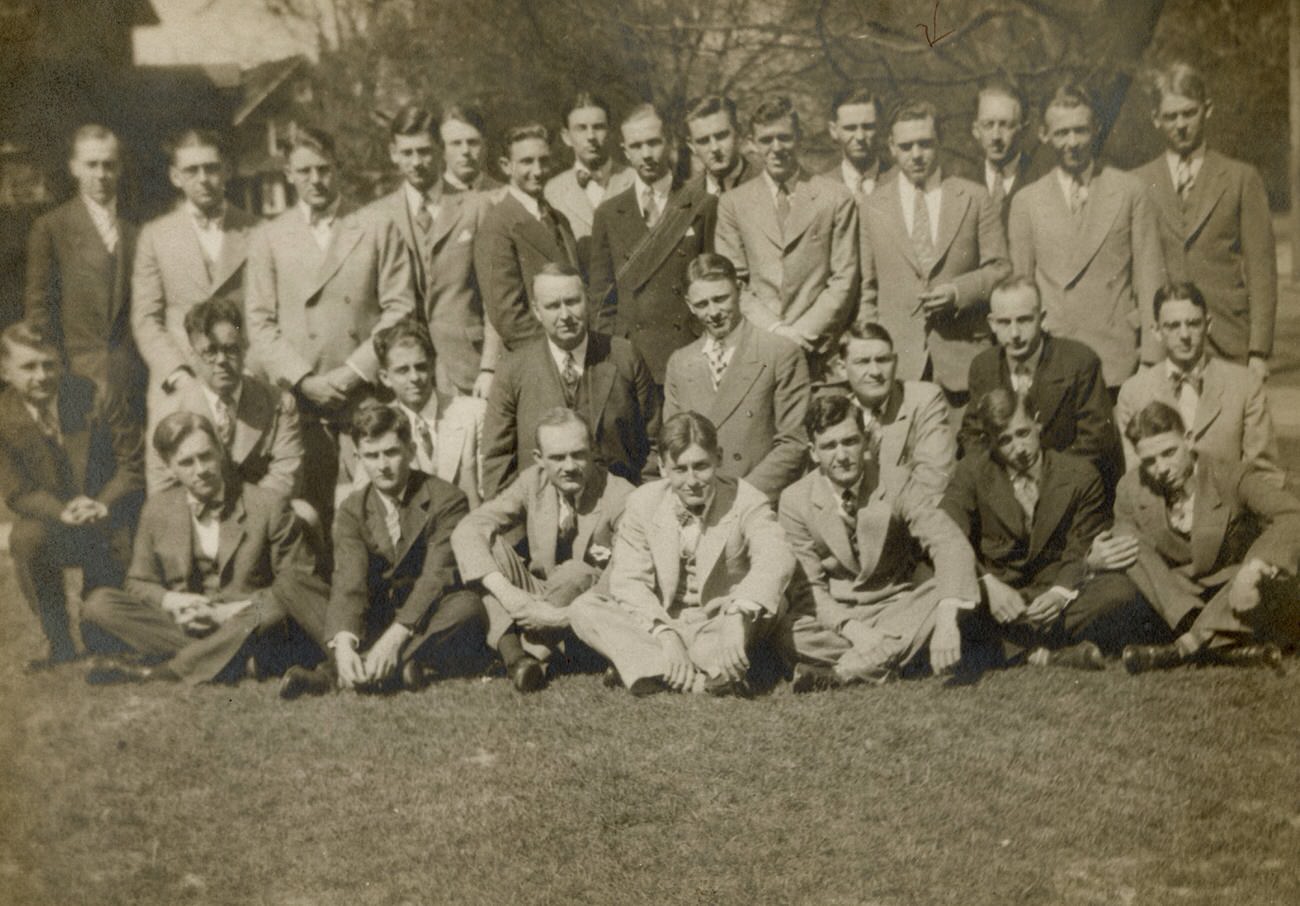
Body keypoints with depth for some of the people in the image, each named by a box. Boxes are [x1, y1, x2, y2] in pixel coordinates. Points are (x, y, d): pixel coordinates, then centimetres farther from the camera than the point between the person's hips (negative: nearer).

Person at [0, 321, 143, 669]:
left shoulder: (96, 398, -12)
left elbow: (134, 462, -6)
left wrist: (103, 504, -22)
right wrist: (63, 511, -27)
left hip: (109, 519, 0)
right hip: (49, 521, 0)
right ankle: (59, 644, -16)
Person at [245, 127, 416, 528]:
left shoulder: (379, 230, 10)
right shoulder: (269, 239, 12)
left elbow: (400, 309, 3)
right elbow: (260, 324, 7)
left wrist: (356, 371, -7)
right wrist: (303, 380, -6)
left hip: (366, 398, 0)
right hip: (298, 403, 0)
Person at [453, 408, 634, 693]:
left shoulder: (620, 498, -17)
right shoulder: (533, 482, -4)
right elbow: (467, 530, -14)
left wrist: (563, 616, -31)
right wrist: (505, 591, -30)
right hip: (537, 605, 4)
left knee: (577, 572, -35)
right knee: (489, 543, -18)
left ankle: (532, 651, -20)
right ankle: (512, 650, -33)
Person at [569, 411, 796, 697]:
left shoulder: (747, 502, -10)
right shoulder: (642, 503, -4)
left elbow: (775, 559, -29)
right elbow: (628, 580, -12)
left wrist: (737, 617, -48)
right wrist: (665, 635, -30)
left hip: (718, 628, -2)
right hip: (657, 624, 2)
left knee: (772, 604, -30)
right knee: (584, 608, -22)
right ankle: (701, 680, -39)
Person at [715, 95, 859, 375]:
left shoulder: (836, 197, 8)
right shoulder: (733, 203, 11)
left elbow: (844, 279, 4)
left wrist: (802, 332, -6)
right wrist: (775, 329, -6)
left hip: (818, 350, -1)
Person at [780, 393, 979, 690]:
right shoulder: (795, 501, -8)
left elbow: (950, 544, -23)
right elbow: (807, 587, -8)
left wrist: (946, 620, -41)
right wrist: (850, 628, -28)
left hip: (897, 606, 2)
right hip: (835, 616, -2)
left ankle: (840, 673, -27)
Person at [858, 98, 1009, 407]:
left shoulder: (975, 200, 8)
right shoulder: (873, 208, 11)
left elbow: (1000, 269, 9)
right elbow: (867, 290, 13)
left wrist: (958, 292, -9)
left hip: (963, 357, 0)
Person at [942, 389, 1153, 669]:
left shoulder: (1080, 475, 4)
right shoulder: (972, 473, 3)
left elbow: (1082, 553, 1)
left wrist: (1061, 593, -21)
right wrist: (988, 584, -27)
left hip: (1055, 594, 0)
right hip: (996, 594, 0)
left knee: (1120, 591, -28)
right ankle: (1059, 650, -32)